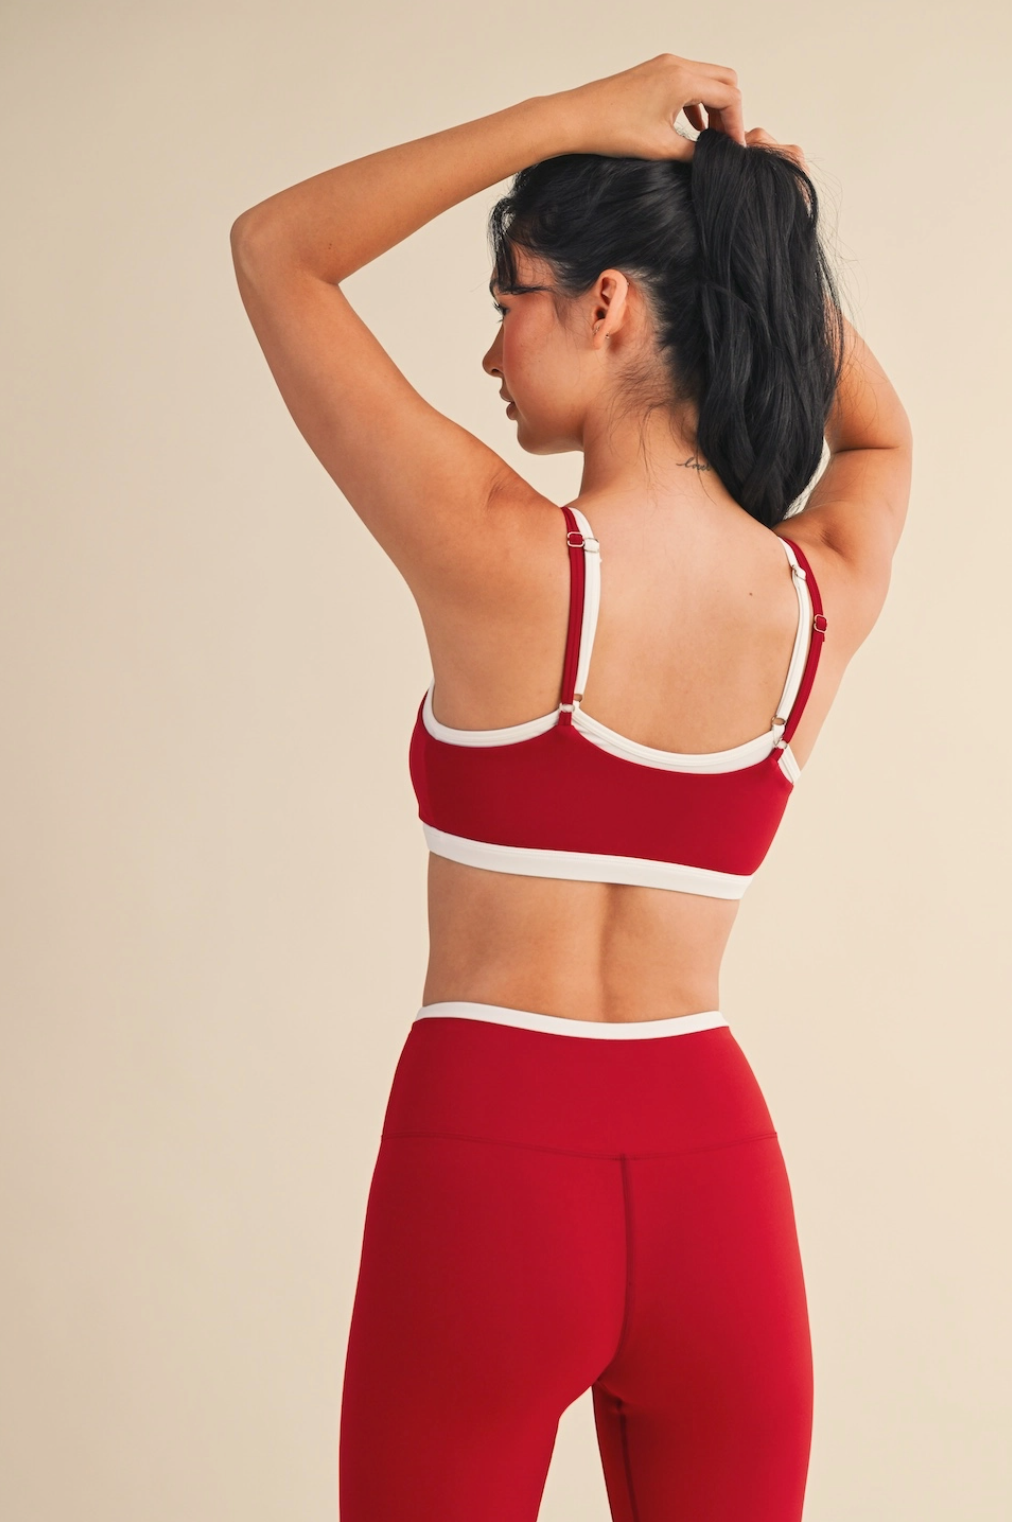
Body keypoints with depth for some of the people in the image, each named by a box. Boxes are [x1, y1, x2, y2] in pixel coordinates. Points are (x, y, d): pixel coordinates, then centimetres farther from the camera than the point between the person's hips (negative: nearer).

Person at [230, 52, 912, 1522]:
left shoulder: (505, 562, -15)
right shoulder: (827, 595, -3)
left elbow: (276, 248, -2)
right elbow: (878, 431, 24)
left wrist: (575, 117, -3)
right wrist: (760, 234, 10)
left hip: (486, 1160, -4)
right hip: (717, 1176, 4)